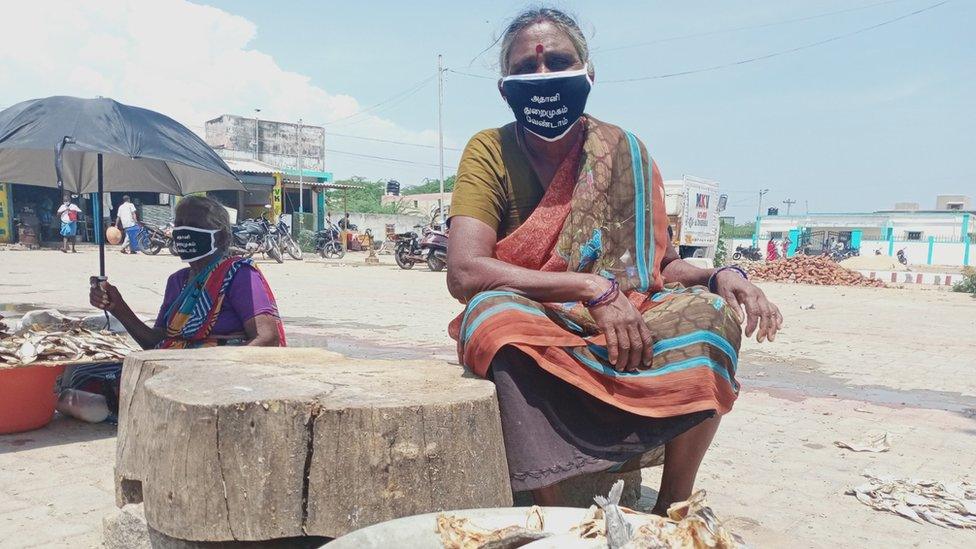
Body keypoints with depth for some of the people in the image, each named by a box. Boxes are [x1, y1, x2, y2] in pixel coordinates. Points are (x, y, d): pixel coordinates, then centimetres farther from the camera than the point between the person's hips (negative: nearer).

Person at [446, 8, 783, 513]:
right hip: (529, 332, -3)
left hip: (620, 325, 3)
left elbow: (661, 266, 5)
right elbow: (464, 271, -22)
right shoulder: (490, 152, -8)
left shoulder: (623, 153, 2)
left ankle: (673, 509, -8)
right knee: (500, 314, -35)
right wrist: (593, 288, -27)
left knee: (709, 314, -20)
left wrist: (720, 277, -17)